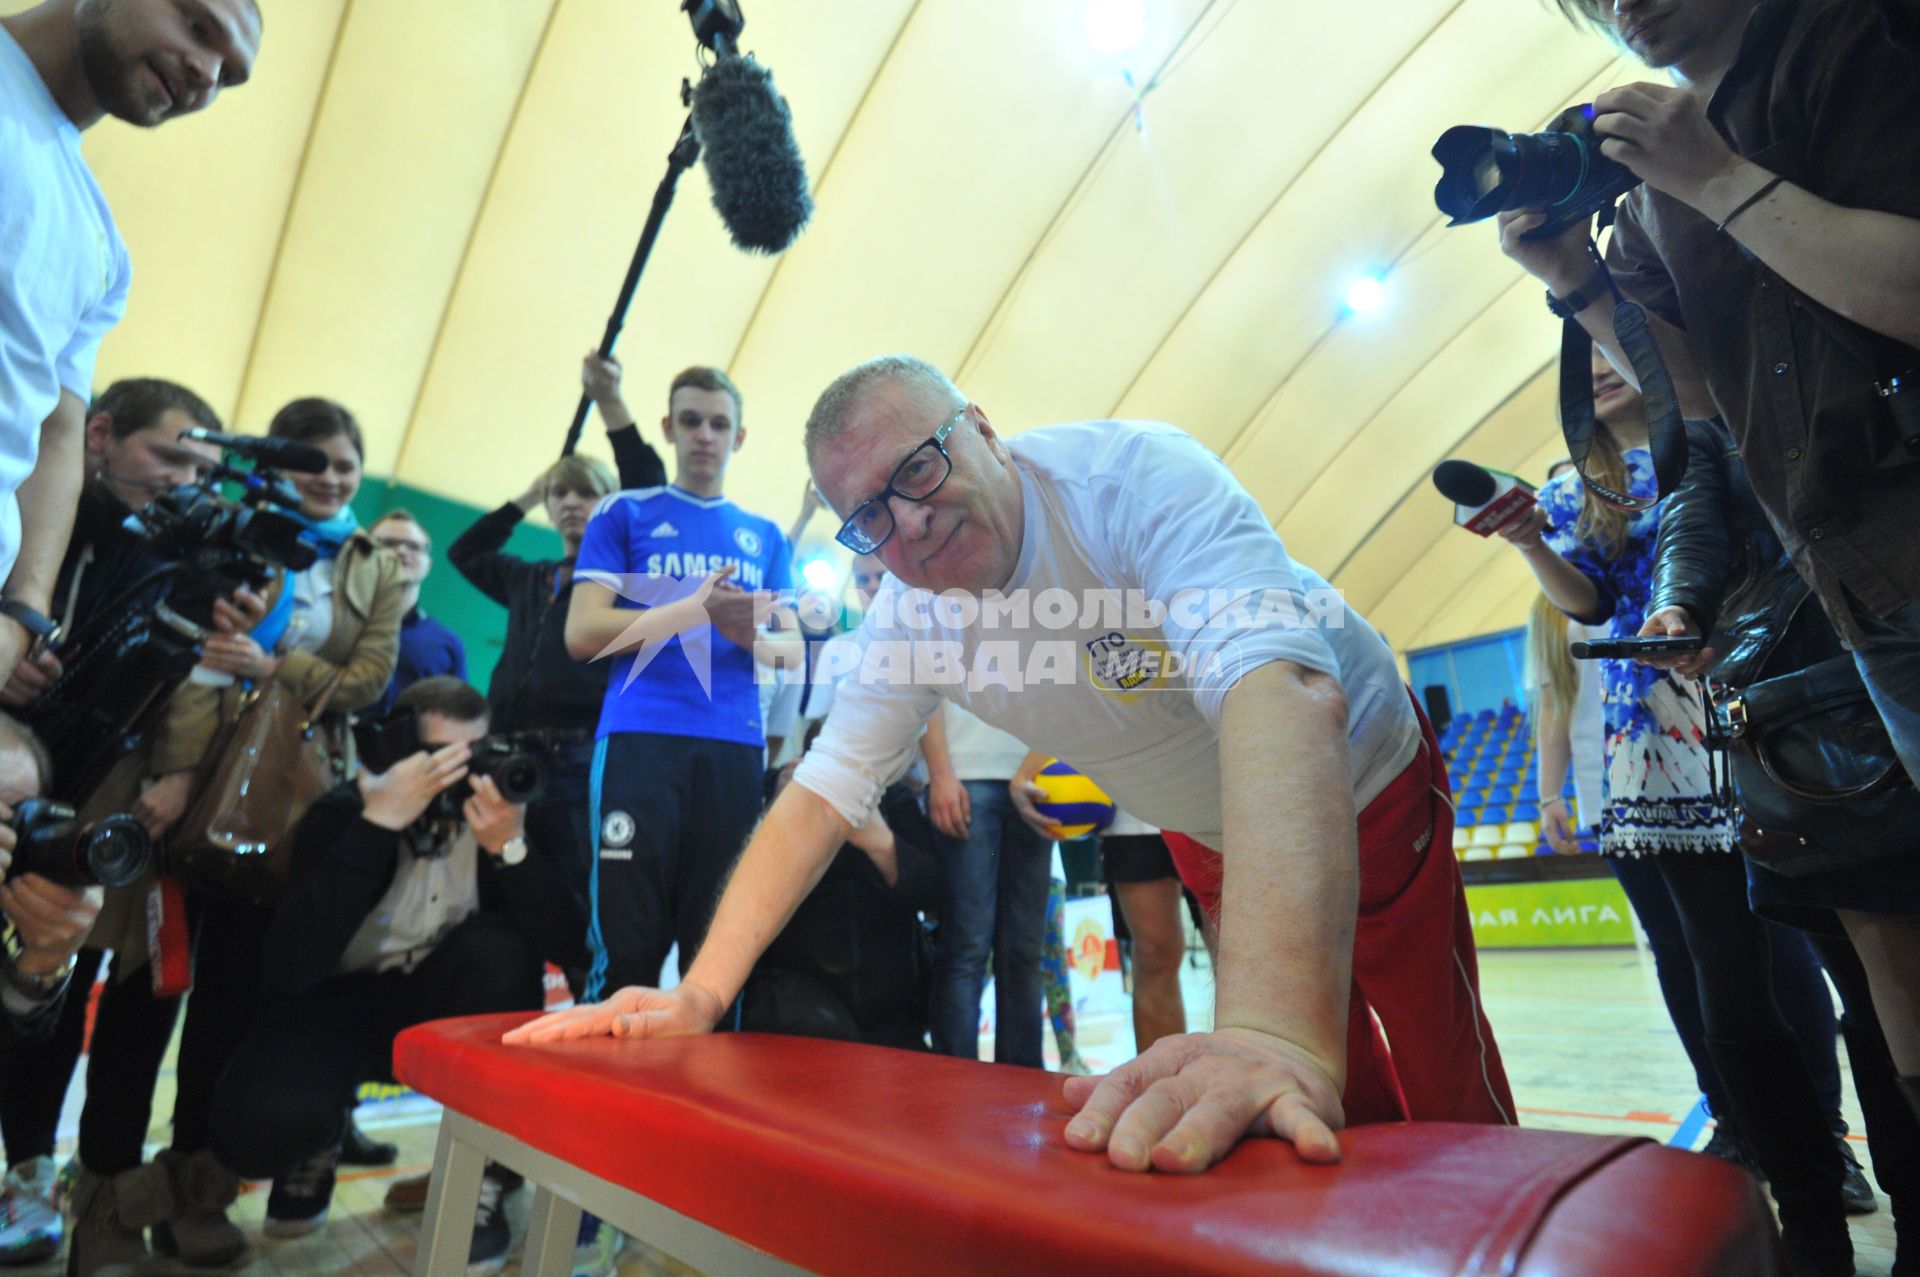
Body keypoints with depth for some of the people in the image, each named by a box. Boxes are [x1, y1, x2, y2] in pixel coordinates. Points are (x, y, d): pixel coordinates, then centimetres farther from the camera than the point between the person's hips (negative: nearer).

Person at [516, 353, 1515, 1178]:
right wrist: (698, 996, -15)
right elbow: (819, 798, -8)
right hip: (1212, 839, 4)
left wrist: (1280, 1033, -62)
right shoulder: (910, 620, -15)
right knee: (1342, 1108, 12)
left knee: (1445, 1107, 2)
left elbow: (1280, 700, -50)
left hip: (1366, 788, -3)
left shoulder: (1139, 480, -34)